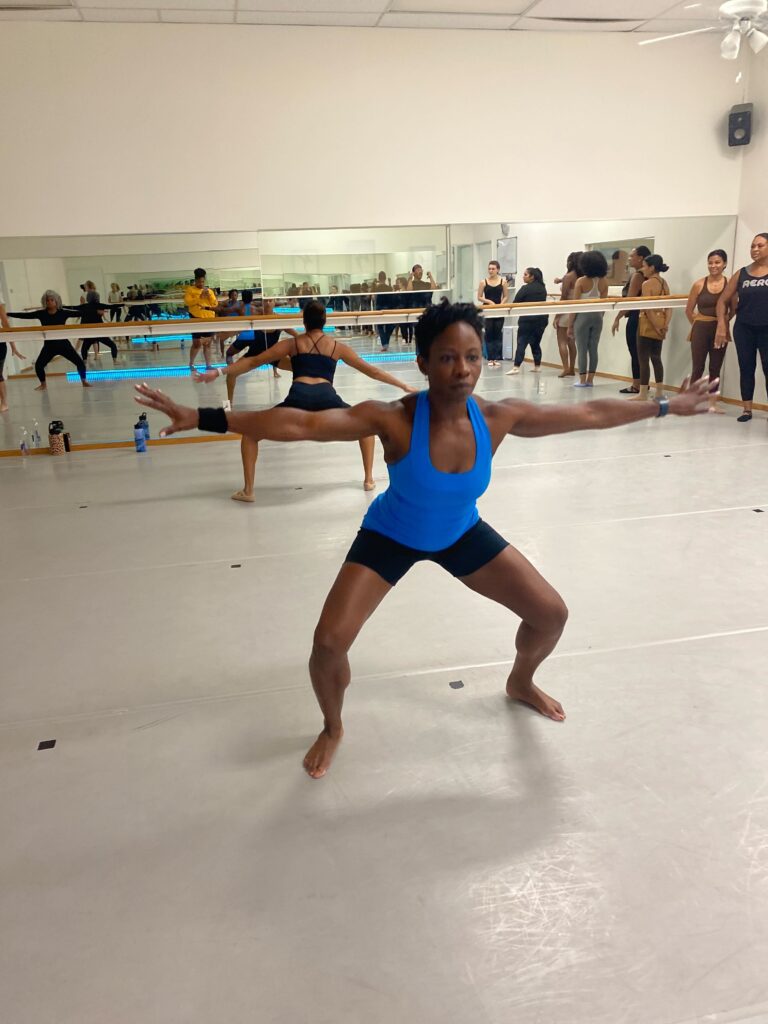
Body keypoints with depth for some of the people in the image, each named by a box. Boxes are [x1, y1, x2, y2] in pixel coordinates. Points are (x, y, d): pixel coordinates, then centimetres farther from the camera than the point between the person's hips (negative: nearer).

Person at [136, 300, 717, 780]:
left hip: (463, 535, 4)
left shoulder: (498, 418, -24)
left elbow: (589, 414, -11)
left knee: (552, 613, 4)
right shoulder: (395, 420, -34)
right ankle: (333, 728, 18)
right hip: (391, 539, -3)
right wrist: (201, 419, -48)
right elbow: (298, 424, -40)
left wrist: (666, 407, -3)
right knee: (329, 644, -16)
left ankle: (521, 682, 39)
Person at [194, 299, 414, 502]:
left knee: (250, 431, 19)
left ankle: (248, 490, 9)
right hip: (327, 400, 1)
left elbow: (253, 362, 20)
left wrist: (218, 372, 23)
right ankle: (369, 479, 25)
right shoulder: (338, 347, 26)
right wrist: (404, 386, 41)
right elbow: (371, 371, 31)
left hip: (298, 400, -1)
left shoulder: (292, 343, 24)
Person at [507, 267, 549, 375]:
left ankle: (516, 367, -13)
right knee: (536, 343, 15)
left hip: (528, 320, -6)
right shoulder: (542, 288, 10)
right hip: (542, 319, 7)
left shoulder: (526, 288, -10)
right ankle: (537, 366, 15)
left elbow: (515, 302, -8)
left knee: (521, 343, -6)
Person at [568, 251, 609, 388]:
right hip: (597, 316, 4)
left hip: (583, 316, -4)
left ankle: (582, 380, 3)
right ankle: (590, 380, 12)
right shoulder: (603, 282, 2)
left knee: (582, 349, 2)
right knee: (593, 348, 8)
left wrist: (570, 325, -4)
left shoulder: (581, 281, -9)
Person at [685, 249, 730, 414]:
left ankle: (712, 403, 17)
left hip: (720, 330, 1)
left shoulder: (730, 284, -6)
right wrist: (698, 324, 6)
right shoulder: (699, 284, -6)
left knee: (715, 369, 10)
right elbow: (689, 310, 2)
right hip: (701, 329, -1)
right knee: (698, 368, 1)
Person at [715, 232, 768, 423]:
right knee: (746, 368, 8)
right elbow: (723, 300, 7)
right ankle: (747, 409, 18)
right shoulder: (742, 274, 5)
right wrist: (722, 325, -3)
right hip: (744, 329, 3)